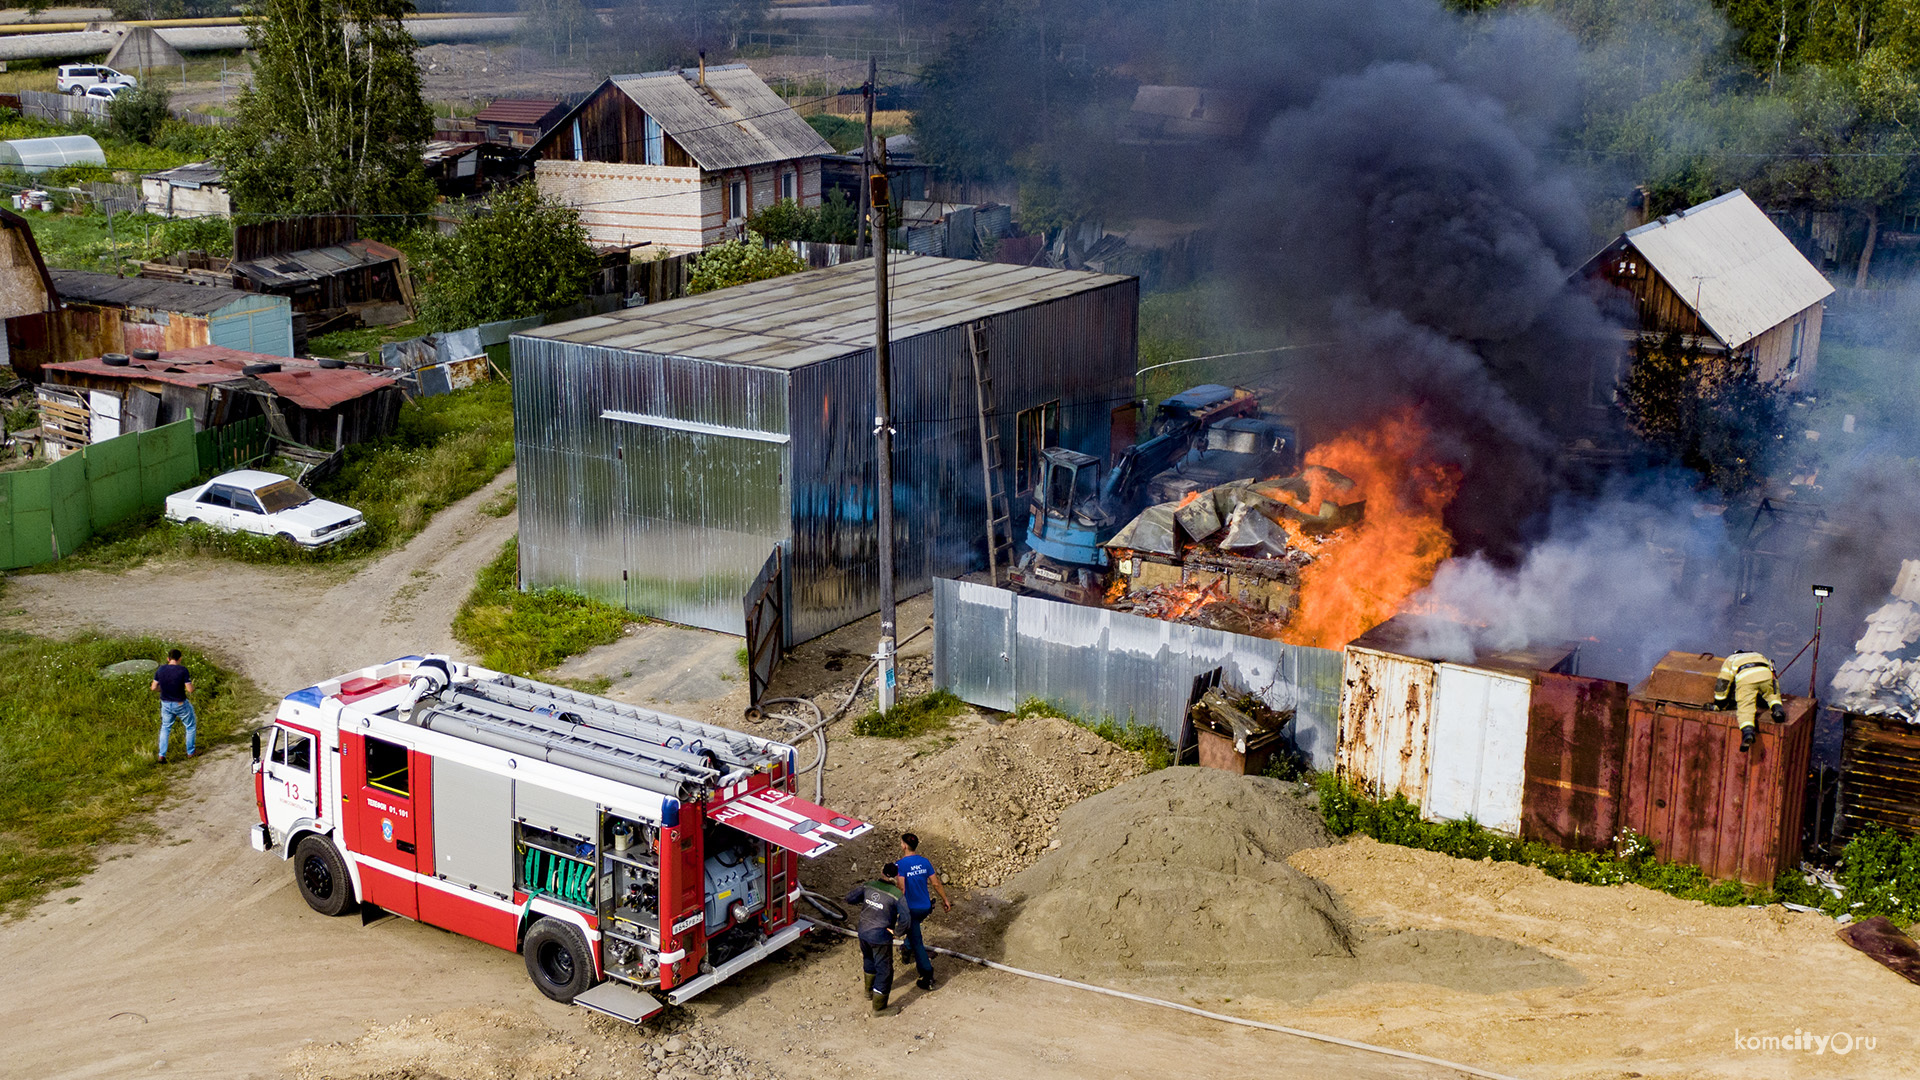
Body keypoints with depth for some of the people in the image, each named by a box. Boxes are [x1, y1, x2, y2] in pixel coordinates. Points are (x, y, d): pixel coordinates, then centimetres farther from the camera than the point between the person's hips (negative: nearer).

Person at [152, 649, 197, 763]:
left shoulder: (161, 670, -5)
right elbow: (190, 690, -19)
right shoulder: (183, 670, -18)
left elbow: (154, 687, 1)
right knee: (191, 726, 19)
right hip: (181, 705, -4)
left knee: (165, 728, 23)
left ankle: (162, 755, 16)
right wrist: (191, 684, 3)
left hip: (165, 704, 4)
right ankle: (191, 752, 26)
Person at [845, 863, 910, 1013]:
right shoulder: (898, 895, -20)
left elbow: (850, 898, 2)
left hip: (863, 933, 6)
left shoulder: (869, 886, -7)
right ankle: (879, 1006, 16)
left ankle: (869, 991, 52)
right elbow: (904, 920, -27)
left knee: (870, 961, 31)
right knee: (884, 970, 9)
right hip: (881, 938, -6)